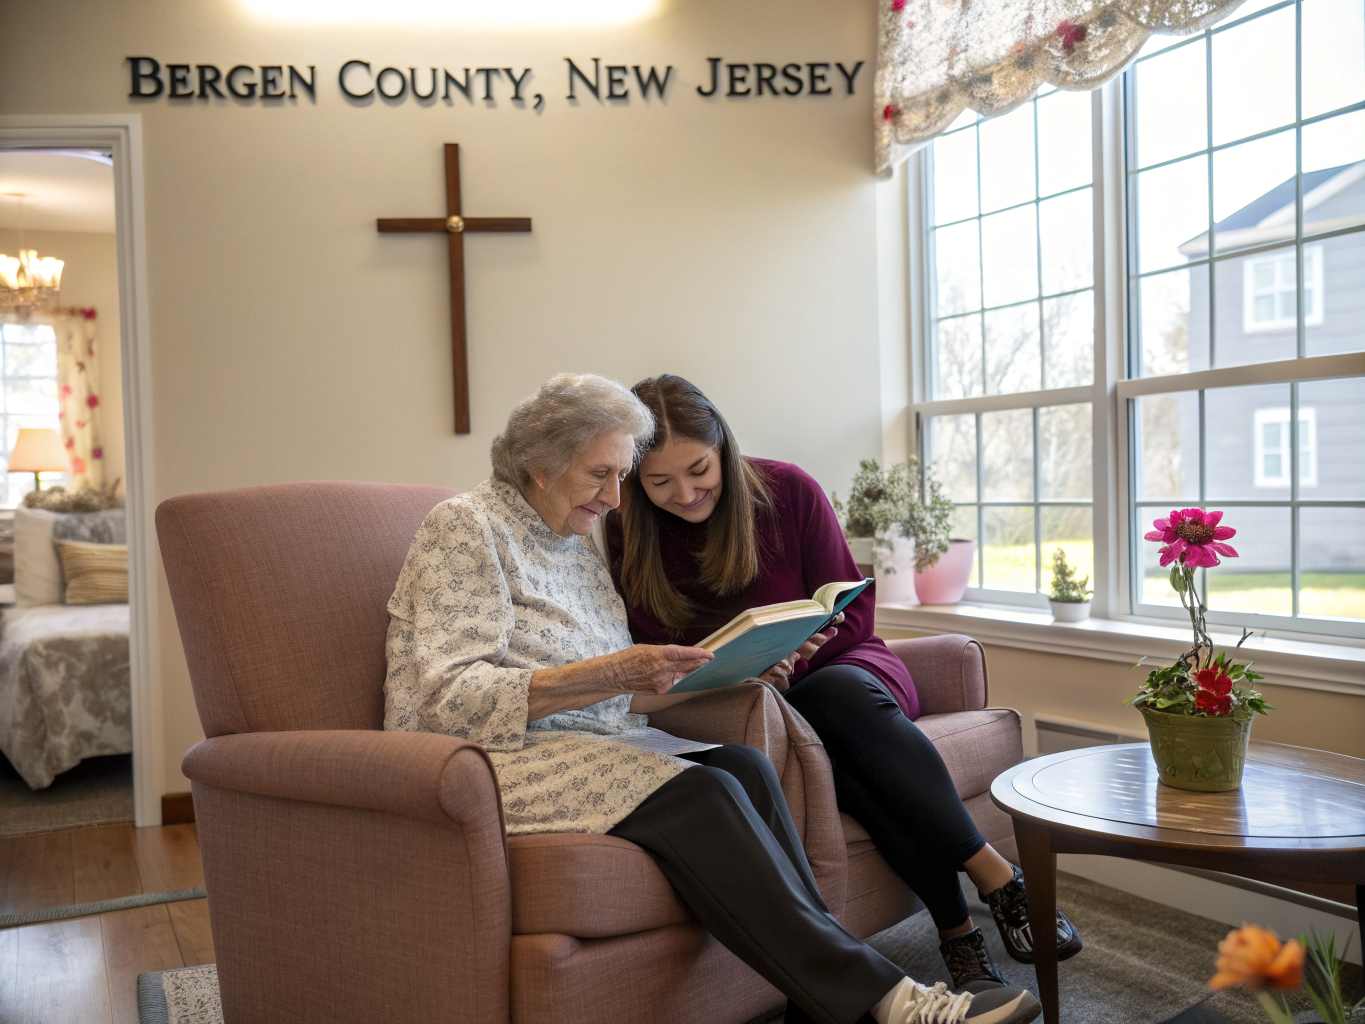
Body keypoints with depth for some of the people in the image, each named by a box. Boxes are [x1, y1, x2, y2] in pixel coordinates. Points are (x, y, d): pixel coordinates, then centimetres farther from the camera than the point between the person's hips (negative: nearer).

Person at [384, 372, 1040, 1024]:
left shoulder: (576, 546, 18)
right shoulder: (465, 526, -5)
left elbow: (616, 701, 15)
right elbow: (449, 696, -17)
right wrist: (607, 675, -23)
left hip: (590, 744, 7)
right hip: (491, 759, -7)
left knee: (743, 767, -20)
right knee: (697, 792, -28)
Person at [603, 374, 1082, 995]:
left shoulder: (788, 491, -7)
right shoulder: (627, 536, -6)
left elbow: (852, 610, -4)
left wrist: (792, 659, -22)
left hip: (840, 668, 1)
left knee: (841, 693, -37)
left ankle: (989, 885, -31)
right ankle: (965, 925, -28)